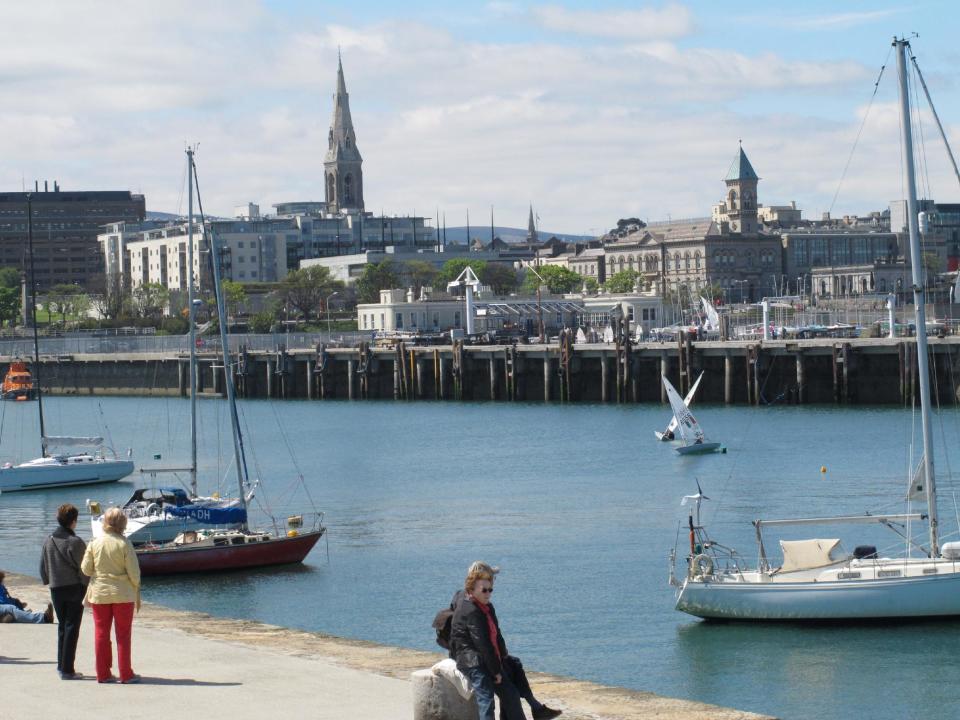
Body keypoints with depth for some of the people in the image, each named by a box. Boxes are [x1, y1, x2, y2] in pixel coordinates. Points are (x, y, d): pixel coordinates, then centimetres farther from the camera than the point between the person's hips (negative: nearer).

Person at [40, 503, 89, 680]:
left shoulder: (48, 541, 3)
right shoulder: (75, 542, -14)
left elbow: (43, 567, 9)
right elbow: (83, 569, -12)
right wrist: (88, 589, -4)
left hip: (56, 589, 5)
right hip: (75, 588, -5)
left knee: (62, 626, 17)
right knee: (72, 627, -1)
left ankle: (62, 665, 17)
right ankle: (67, 669, -3)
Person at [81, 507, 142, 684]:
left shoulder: (94, 543, -4)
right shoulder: (124, 544, -11)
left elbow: (86, 569, -1)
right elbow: (134, 572, -11)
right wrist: (137, 593, 2)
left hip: (99, 594, 2)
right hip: (122, 594, -2)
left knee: (101, 634, 10)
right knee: (123, 634, 6)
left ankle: (103, 674, 11)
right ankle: (126, 674, 8)